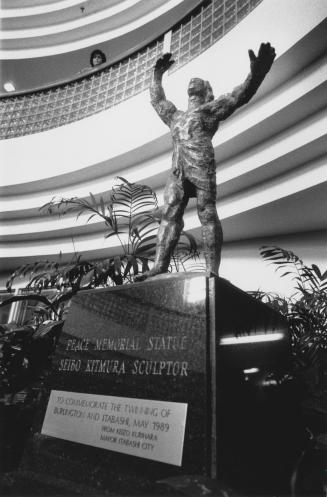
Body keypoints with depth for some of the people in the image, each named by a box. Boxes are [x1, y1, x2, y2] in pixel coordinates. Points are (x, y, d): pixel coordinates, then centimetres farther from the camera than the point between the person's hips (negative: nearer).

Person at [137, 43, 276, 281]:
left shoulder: (211, 109, 21)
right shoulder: (176, 116, 37)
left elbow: (239, 95, 9)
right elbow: (157, 100, 51)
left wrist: (255, 74, -6)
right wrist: (158, 75, 54)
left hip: (201, 167, -5)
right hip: (178, 171, 5)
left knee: (207, 215, -14)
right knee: (169, 215, -9)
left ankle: (213, 272, -19)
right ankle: (159, 266, -16)